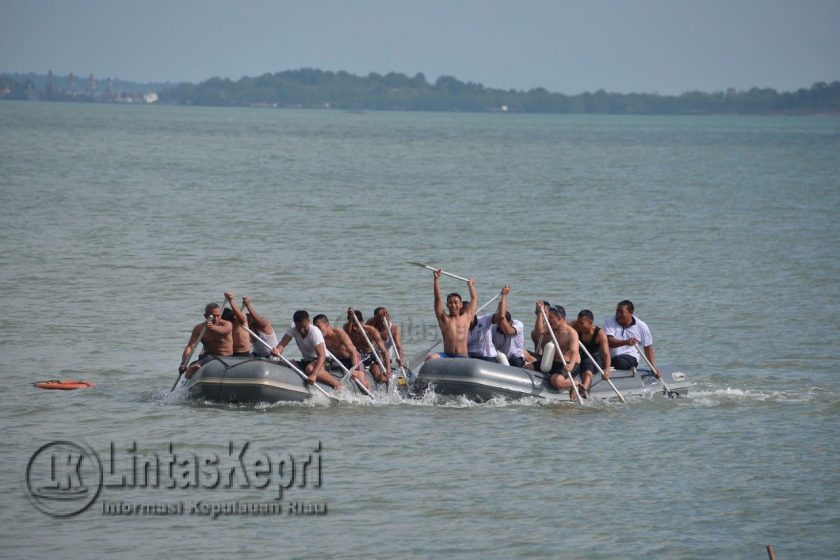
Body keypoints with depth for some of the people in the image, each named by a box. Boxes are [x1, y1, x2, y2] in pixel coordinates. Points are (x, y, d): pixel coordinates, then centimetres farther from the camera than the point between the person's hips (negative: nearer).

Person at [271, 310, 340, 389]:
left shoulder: (314, 332, -24)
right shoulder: (293, 329, -9)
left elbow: (321, 356, -32)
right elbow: (282, 345, -16)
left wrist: (314, 374, -46)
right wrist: (277, 351, -43)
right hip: (306, 361, 7)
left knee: (310, 369, -39)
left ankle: (337, 385, -29)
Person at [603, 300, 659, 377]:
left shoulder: (641, 326, 0)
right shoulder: (610, 322, -3)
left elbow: (648, 347, 7)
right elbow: (608, 341, -17)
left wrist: (653, 367, -1)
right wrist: (625, 342, -35)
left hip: (630, 356, -2)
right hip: (610, 356, 2)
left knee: (620, 362, -36)